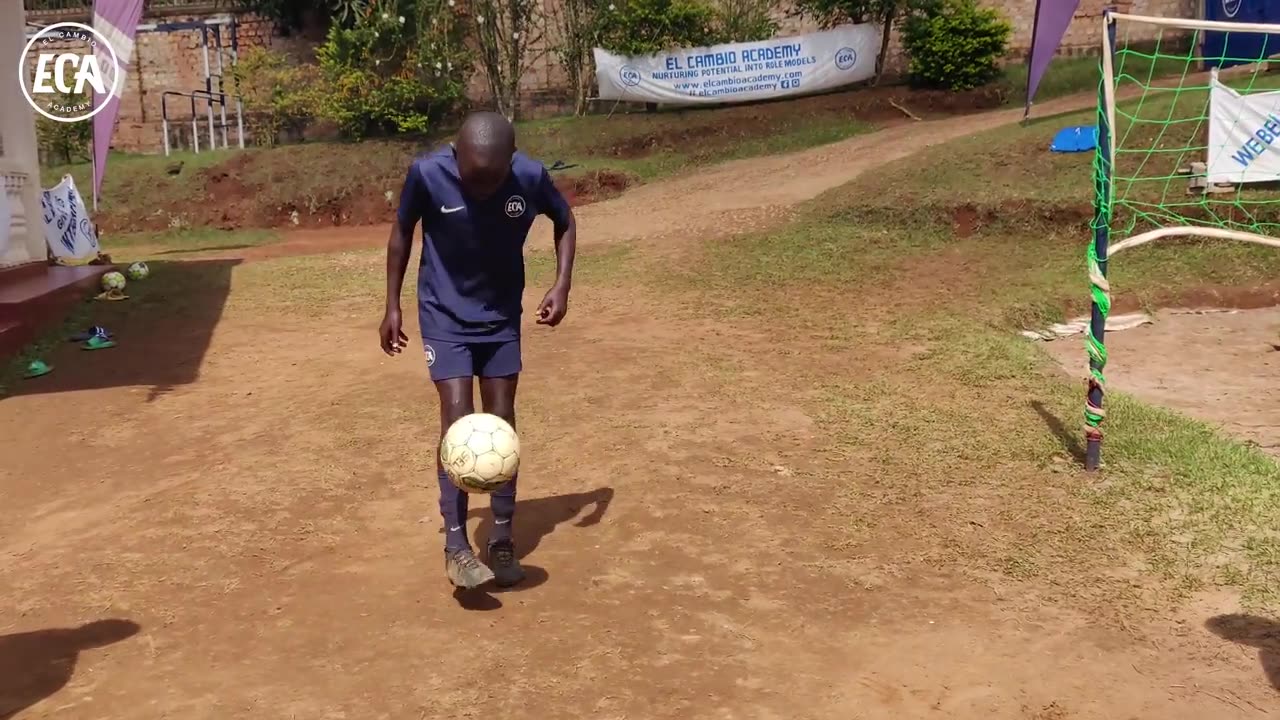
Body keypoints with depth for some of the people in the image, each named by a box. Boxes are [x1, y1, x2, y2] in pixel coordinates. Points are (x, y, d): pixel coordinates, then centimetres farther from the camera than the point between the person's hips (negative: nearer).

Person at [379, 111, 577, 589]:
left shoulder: (531, 176, -20)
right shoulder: (427, 174, -24)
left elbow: (565, 222, 1)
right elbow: (402, 231, -4)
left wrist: (562, 285, -10)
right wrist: (392, 307, -2)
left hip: (501, 317, 2)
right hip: (445, 317, -2)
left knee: (501, 423, 4)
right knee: (457, 418, -13)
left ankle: (502, 539, 15)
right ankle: (455, 544, -6)